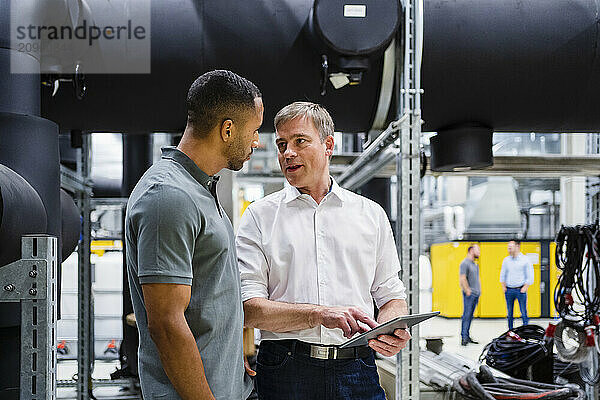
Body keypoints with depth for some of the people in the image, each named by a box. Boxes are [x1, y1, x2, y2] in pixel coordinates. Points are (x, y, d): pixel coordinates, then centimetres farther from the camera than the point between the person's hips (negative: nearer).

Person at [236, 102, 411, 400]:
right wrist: (319, 314, -19)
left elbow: (391, 294, 14)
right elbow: (248, 308, -6)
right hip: (285, 373, -2)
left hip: (356, 373, 2)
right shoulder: (259, 216, 4)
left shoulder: (371, 215, 12)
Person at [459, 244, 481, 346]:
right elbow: (463, 279, -16)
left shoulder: (475, 264, 19)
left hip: (476, 293, 9)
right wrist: (467, 291, -18)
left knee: (470, 316, 9)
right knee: (467, 315, -9)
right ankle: (464, 337, -10)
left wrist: (479, 290, 18)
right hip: (469, 294, -9)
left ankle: (467, 336, 12)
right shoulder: (465, 263, -10)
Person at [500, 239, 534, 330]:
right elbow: (502, 275, 17)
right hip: (509, 290, 4)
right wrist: (503, 287, 6)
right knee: (509, 313, 7)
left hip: (520, 290, -4)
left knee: (524, 313, -5)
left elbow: (530, 277, -2)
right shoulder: (506, 260, 11)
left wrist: (524, 288, -9)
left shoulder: (525, 260, -1)